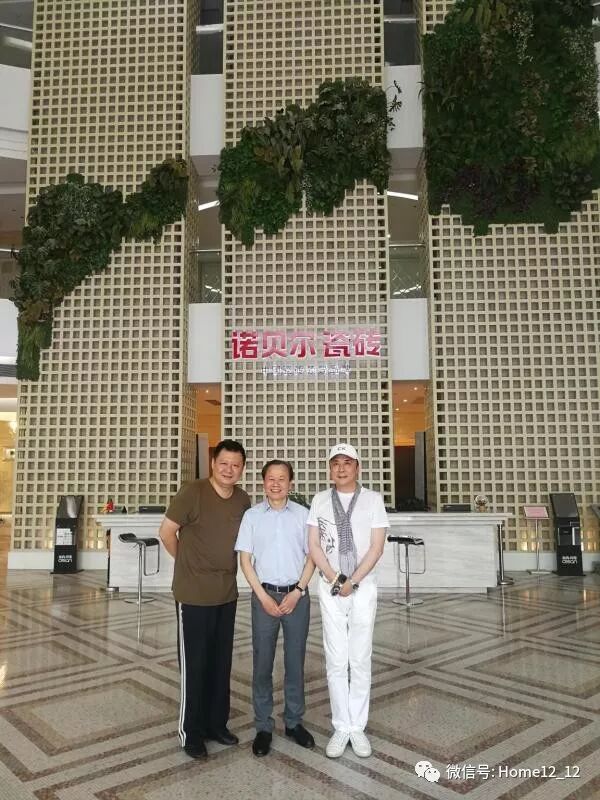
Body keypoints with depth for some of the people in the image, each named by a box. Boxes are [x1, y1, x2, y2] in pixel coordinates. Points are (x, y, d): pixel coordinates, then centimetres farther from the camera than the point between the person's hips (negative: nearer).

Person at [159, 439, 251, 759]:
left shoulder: (243, 499, 1)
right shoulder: (193, 492, -16)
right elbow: (167, 532, -8)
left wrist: (225, 568, 12)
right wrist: (188, 563, 4)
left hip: (227, 594, 6)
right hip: (194, 595, -5)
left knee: (221, 663, 16)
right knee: (195, 664, 5)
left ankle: (216, 723, 33)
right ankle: (191, 732, 22)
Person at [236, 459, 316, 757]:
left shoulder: (302, 514, 0)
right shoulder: (252, 515, -1)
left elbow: (311, 556, 2)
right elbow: (245, 559, -1)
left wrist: (298, 592, -7)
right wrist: (264, 597, -8)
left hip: (297, 595, 1)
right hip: (264, 595, 0)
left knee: (295, 661, 10)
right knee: (263, 662, 6)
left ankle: (294, 721, 26)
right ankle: (263, 727, 20)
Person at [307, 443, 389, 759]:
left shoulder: (373, 499, -2)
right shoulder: (320, 500, 3)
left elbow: (376, 547, -5)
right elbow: (313, 545, 1)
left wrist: (352, 581, -10)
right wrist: (335, 579, -9)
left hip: (363, 586, -1)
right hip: (330, 587, 1)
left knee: (360, 659, 6)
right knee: (336, 661, 5)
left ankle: (358, 727, 17)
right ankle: (341, 727, 16)